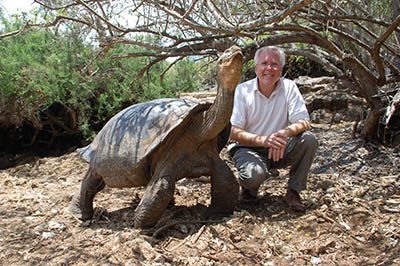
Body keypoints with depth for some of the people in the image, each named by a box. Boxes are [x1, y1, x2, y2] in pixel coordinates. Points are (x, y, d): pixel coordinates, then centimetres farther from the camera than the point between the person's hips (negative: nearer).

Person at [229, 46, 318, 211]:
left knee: (308, 140, -22)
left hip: (278, 149, 3)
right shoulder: (242, 90, -10)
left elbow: (304, 122, -11)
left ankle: (293, 192, -5)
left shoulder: (288, 87, -4)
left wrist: (285, 132, -34)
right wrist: (262, 140, -32)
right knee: (253, 174, -35)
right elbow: (233, 132, -15)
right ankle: (249, 187, 5)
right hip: (248, 148, -3)